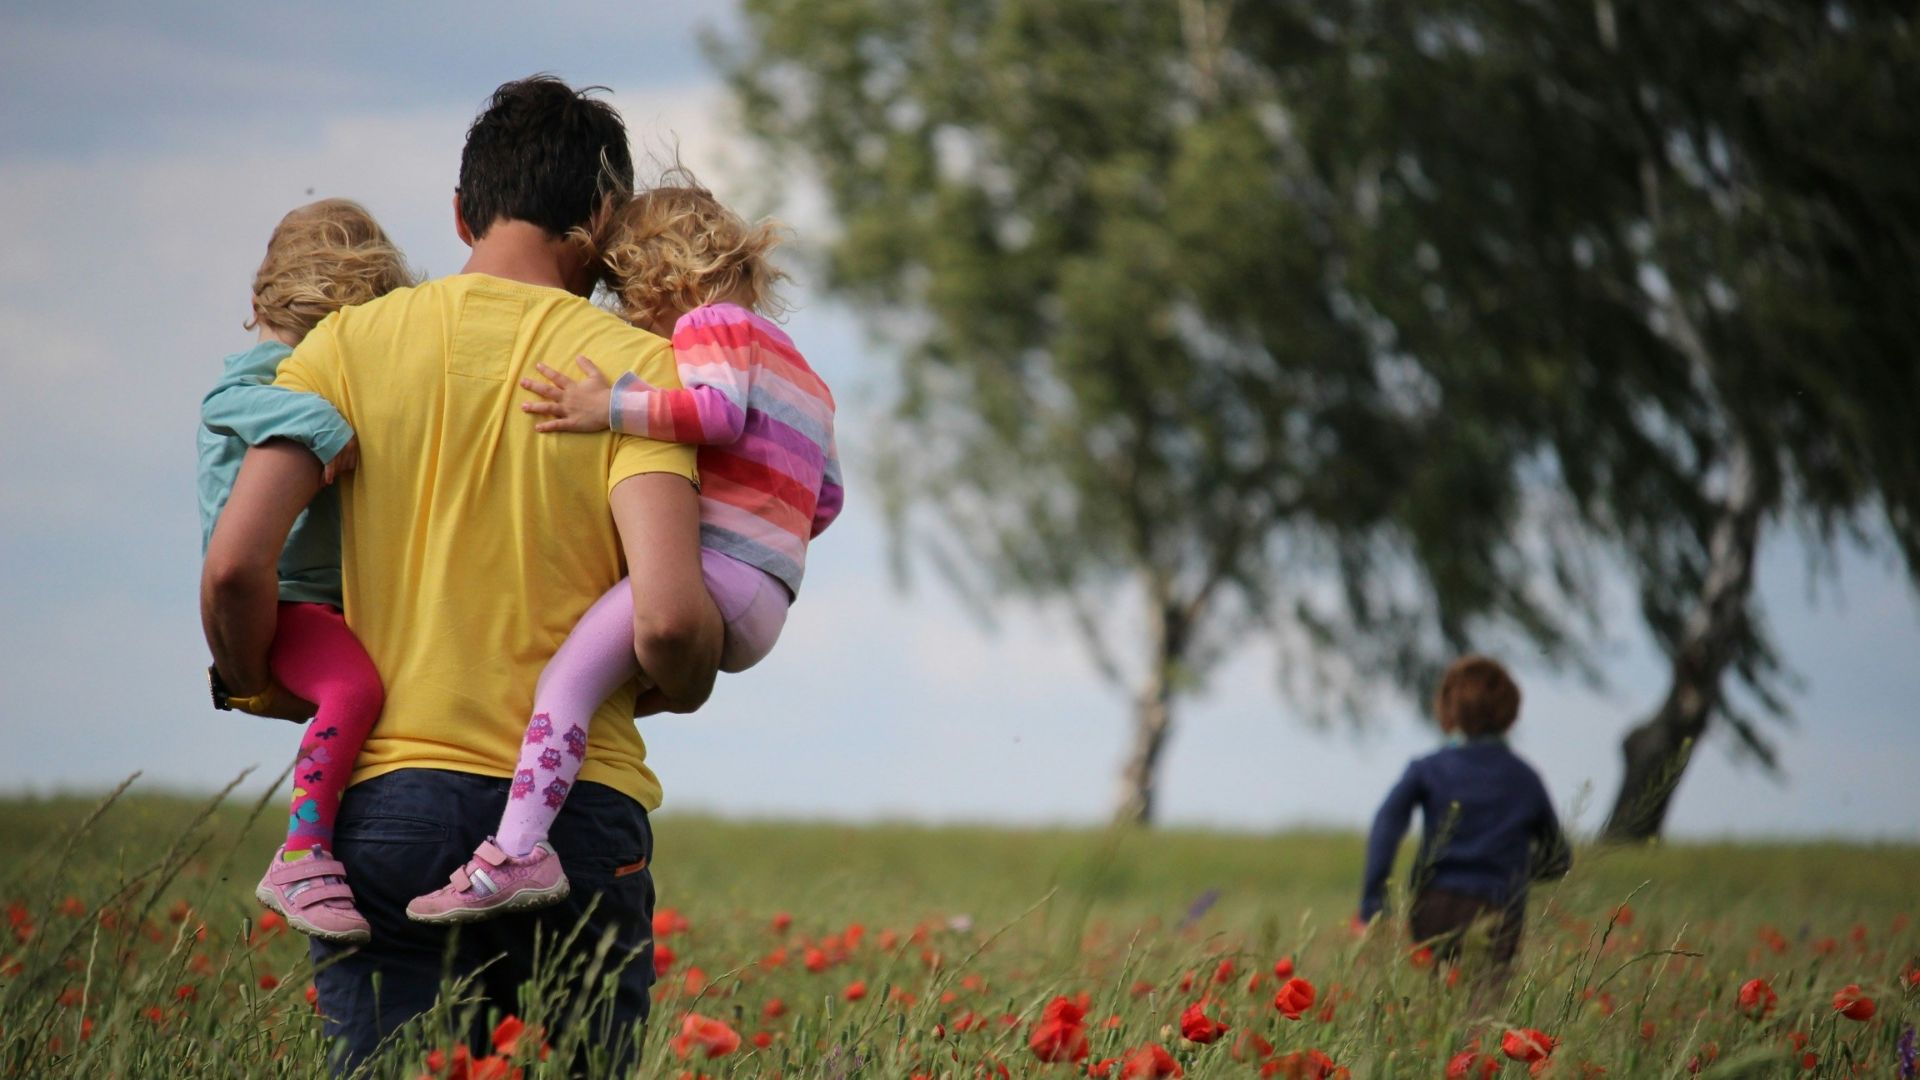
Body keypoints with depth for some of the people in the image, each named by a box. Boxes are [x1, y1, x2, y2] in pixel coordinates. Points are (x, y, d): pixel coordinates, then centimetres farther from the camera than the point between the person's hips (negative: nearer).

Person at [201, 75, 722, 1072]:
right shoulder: (634, 365, -1)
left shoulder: (353, 343, 4)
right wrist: (681, 689, 9)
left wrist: (260, 688, 14)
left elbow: (235, 566, -6)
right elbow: (666, 618, -13)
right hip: (577, 810, -1)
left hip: (387, 796, 1)